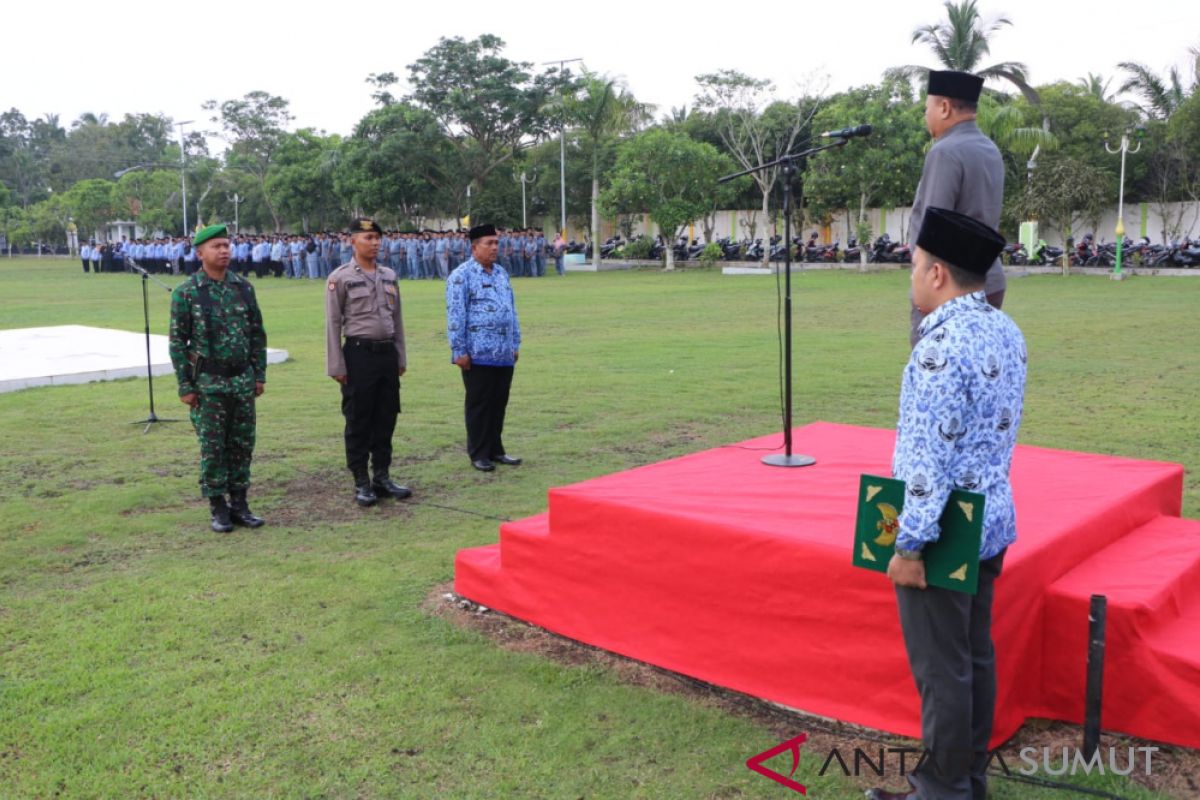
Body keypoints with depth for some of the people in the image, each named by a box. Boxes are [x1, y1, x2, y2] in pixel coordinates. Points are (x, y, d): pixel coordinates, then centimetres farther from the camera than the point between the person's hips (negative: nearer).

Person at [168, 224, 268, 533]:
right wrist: (185, 386, -8)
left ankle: (239, 503, 19)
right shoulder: (185, 293, -6)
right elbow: (178, 342, -5)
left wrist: (260, 374, 7)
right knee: (213, 448, 3)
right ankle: (218, 507, 13)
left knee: (243, 445, 8)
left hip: (243, 380, 4)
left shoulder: (244, 287, 5)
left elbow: (258, 333, 10)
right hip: (208, 383, -4)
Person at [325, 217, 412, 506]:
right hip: (359, 354, -5)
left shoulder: (389, 275, 11)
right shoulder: (340, 277, -6)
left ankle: (382, 477, 21)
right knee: (358, 422, 2)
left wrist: (401, 357, 13)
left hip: (388, 353, 5)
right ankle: (361, 483, 11)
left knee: (386, 419, 10)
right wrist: (336, 366, -11)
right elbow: (333, 324, -7)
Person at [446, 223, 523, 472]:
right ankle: (478, 454, 11)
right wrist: (459, 351, -14)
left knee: (499, 403, 12)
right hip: (478, 355, -7)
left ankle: (495, 449, 23)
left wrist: (515, 343, 16)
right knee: (479, 405, 2)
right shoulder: (462, 275, -8)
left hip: (505, 354, 7)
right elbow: (455, 315, -11)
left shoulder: (501, 273, 15)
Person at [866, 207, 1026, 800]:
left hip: (943, 533, -9)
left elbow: (930, 459, -25)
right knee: (976, 654, 19)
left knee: (940, 668, 4)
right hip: (990, 521, 9)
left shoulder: (941, 346, -24)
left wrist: (910, 545, -20)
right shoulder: (1006, 331, 5)